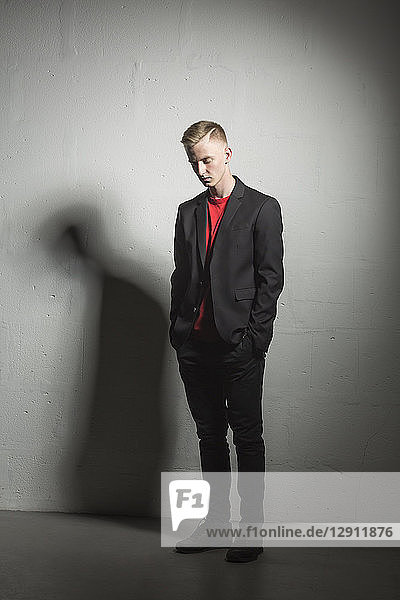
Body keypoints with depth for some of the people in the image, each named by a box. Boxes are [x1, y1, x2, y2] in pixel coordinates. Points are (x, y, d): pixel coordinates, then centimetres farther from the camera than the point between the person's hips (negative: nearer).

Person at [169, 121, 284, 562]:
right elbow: (181, 276, 16)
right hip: (195, 344, 5)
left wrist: (253, 336, -11)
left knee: (247, 437, 3)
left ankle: (252, 528, 13)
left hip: (240, 345, -5)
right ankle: (215, 519, 25)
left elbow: (270, 278, -5)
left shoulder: (262, 208, -1)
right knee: (209, 435, 13)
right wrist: (178, 329, 7)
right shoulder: (188, 212, 15)